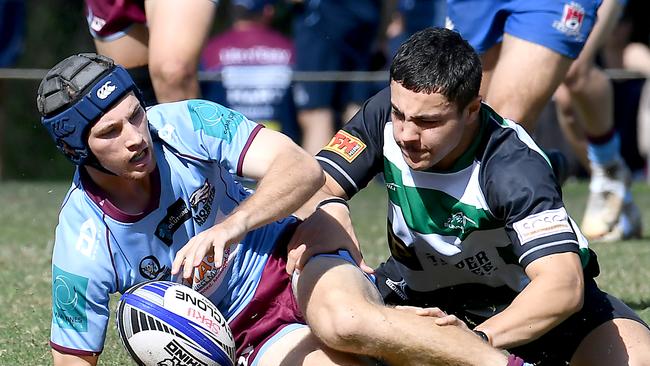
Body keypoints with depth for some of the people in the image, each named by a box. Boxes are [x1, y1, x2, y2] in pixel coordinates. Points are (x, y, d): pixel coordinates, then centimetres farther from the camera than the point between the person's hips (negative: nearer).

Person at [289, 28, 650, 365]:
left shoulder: (514, 168, -33)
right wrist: (328, 212, -38)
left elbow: (562, 283, -43)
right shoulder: (387, 115, -19)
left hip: (524, 295, -5)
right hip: (419, 289, 5)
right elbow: (317, 186, -12)